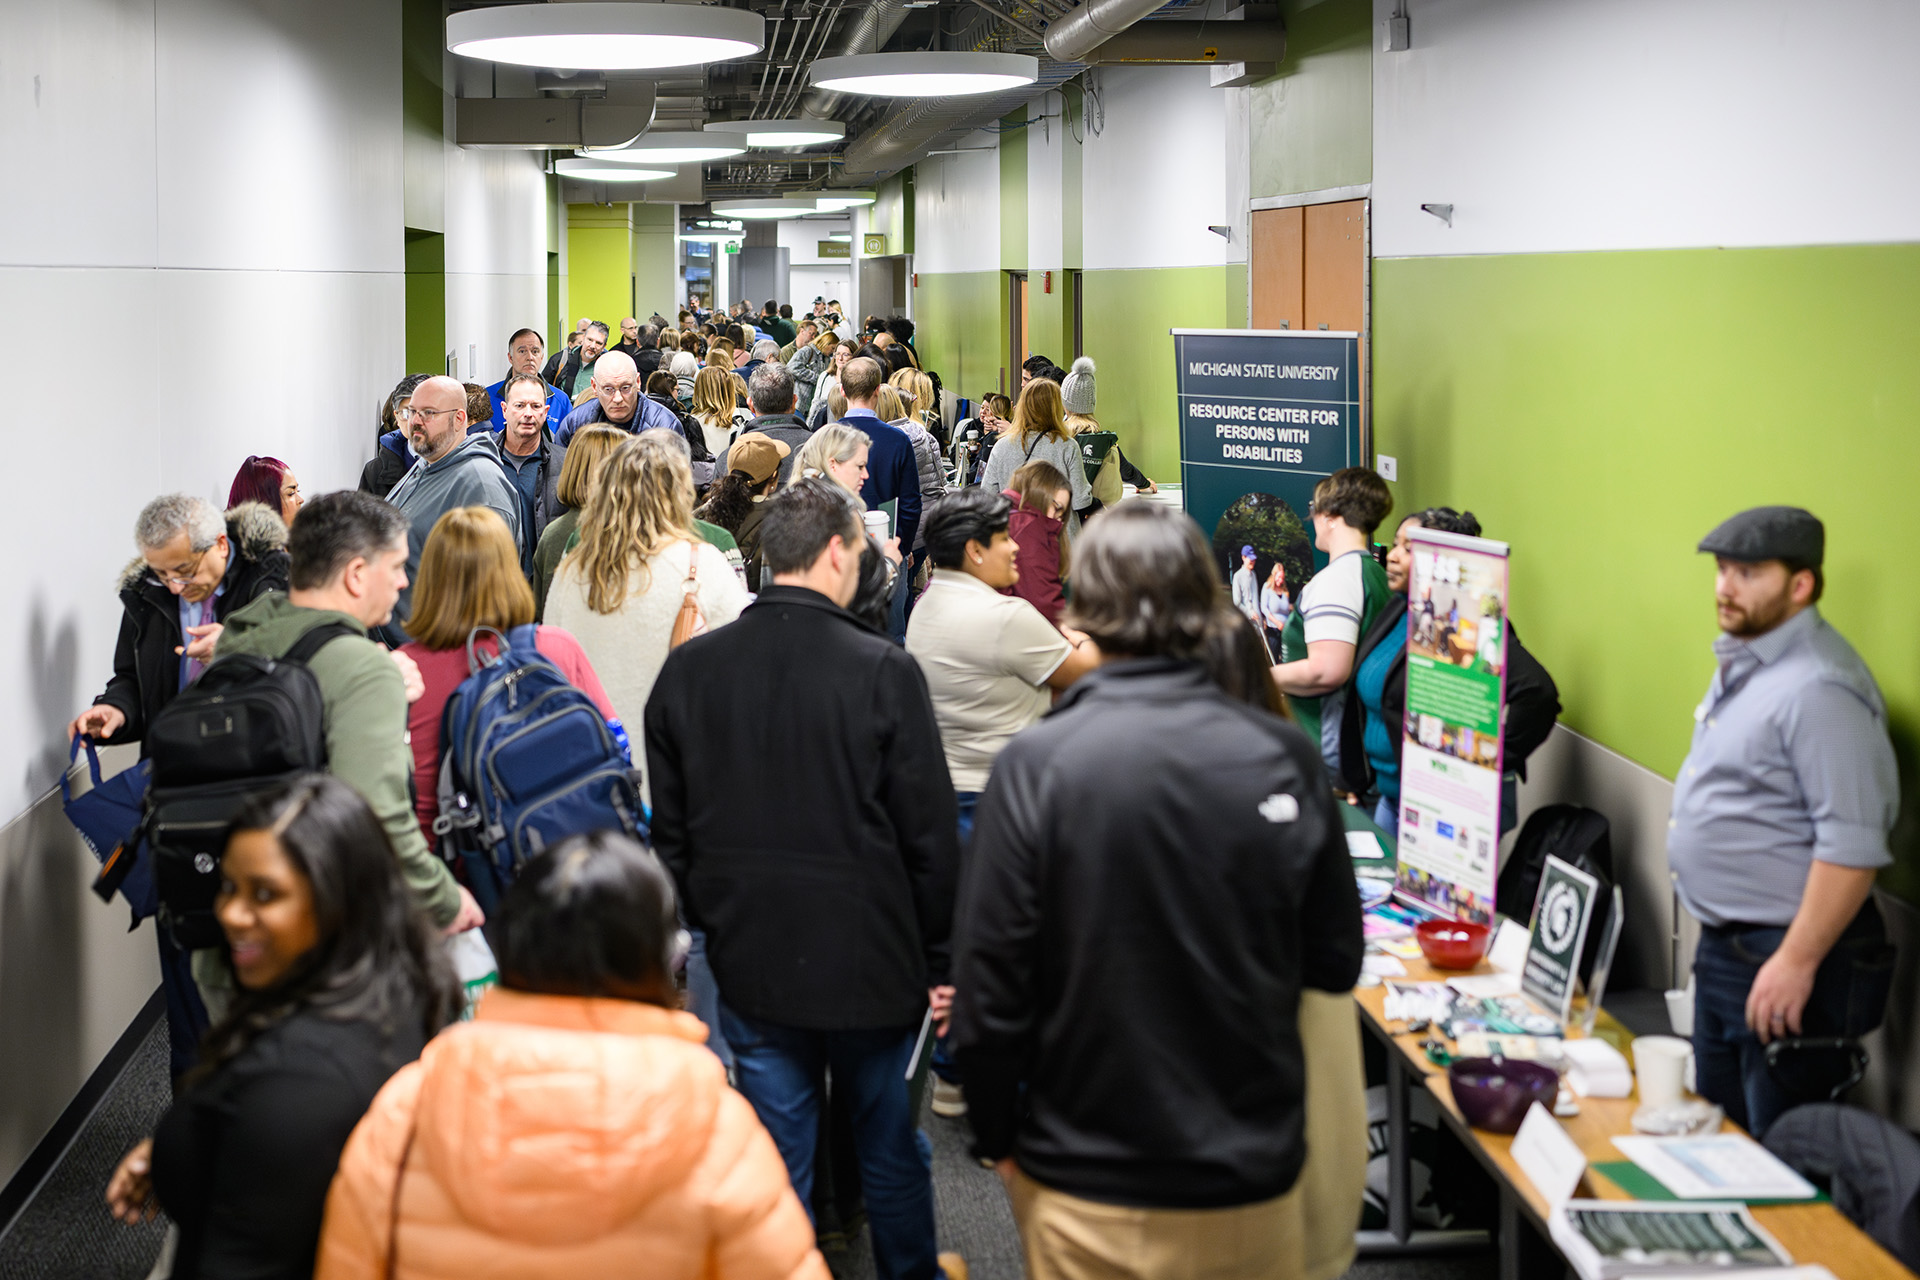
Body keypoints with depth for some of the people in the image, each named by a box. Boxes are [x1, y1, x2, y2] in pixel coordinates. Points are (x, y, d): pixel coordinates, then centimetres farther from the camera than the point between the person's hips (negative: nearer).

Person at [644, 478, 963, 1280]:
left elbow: (670, 830, 6)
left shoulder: (689, 670, -3)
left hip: (749, 959, 3)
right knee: (889, 1146, 16)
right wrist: (941, 959, 0)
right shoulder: (883, 671, -15)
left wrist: (702, 927, 16)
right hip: (872, 958, -3)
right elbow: (930, 833, -11)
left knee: (777, 1151, 10)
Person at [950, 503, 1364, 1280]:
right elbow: (1336, 964, 1)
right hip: (1252, 1185, 1)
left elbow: (987, 989, -12)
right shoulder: (1284, 757, -9)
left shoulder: (1037, 766, -15)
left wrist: (997, 1137, 3)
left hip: (1087, 1194, -1)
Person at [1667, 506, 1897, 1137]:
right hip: (1724, 944, 10)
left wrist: (1796, 963, -26)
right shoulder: (1742, 661, 10)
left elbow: (1853, 845, -26)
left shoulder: (1820, 688, -22)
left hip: (1785, 953, -10)